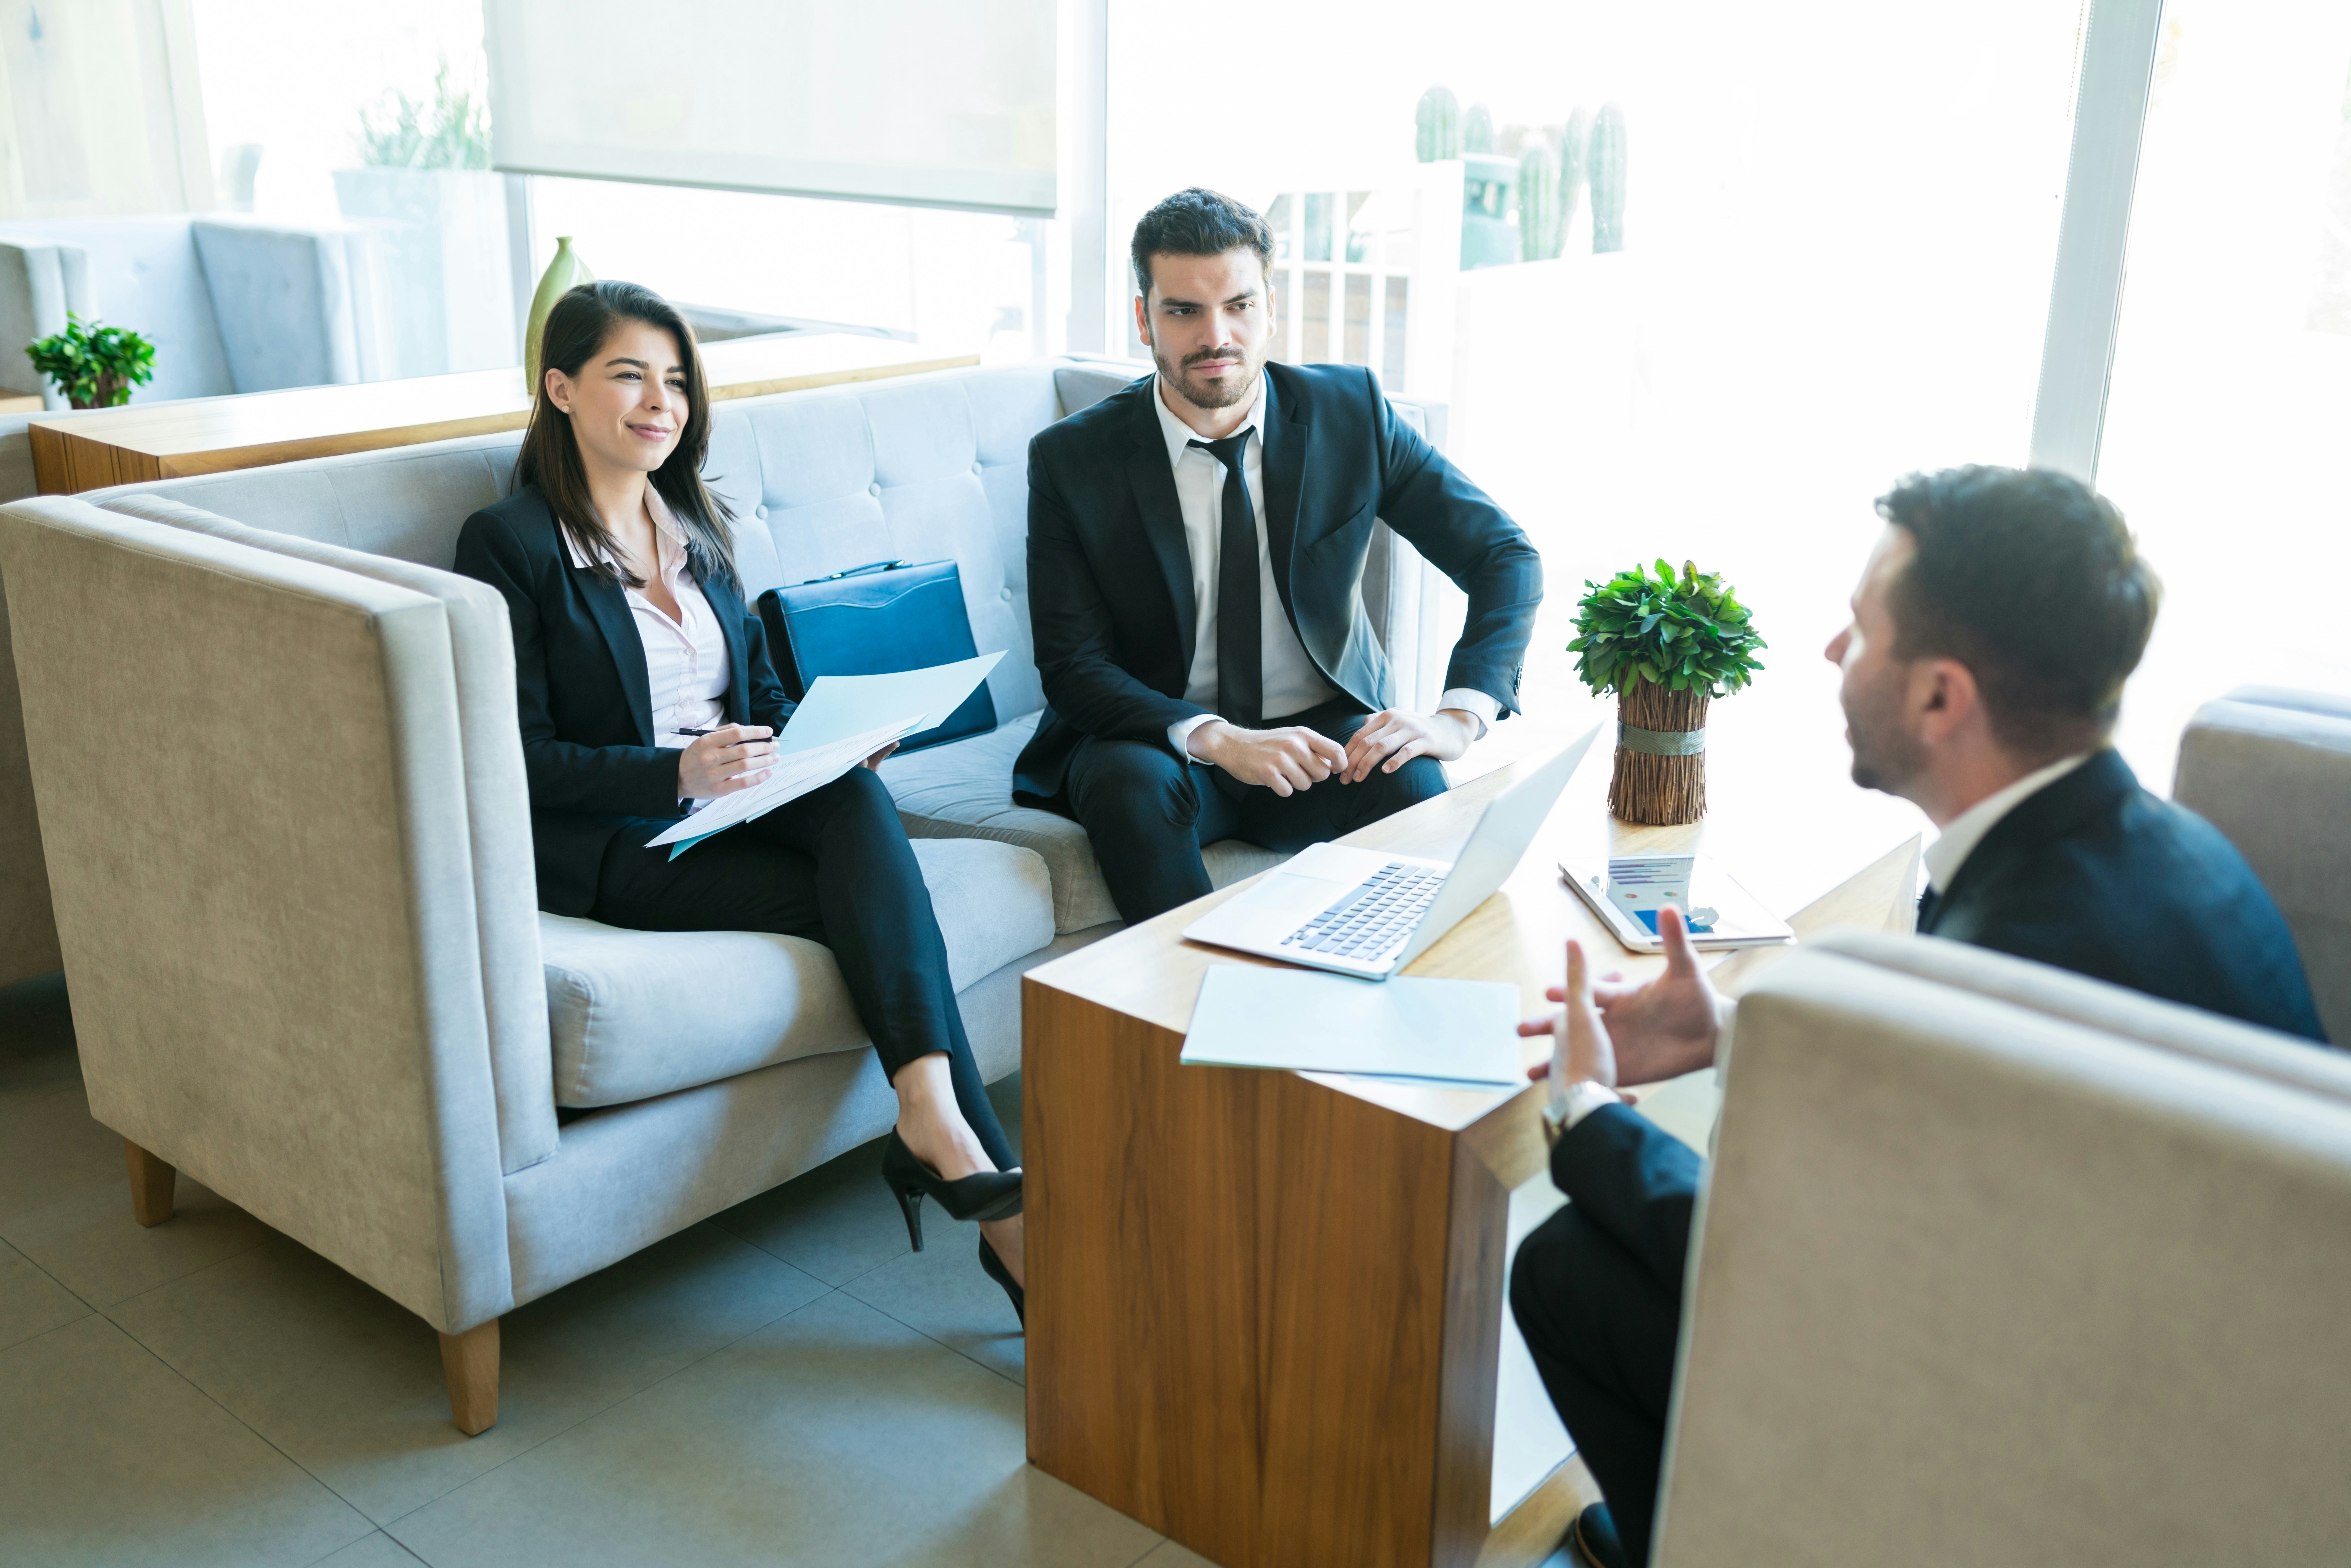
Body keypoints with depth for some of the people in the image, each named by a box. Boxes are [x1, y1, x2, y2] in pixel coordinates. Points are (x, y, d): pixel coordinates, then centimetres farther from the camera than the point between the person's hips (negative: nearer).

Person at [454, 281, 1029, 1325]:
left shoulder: (698, 524, 20)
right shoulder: (510, 542, -1)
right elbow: (521, 759, -8)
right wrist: (677, 775, -24)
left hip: (732, 803, 5)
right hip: (610, 846, -5)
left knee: (856, 799, -31)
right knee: (870, 906, -28)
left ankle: (932, 1118, -41)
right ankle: (995, 1199, -32)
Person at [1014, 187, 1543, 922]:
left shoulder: (1350, 411, -3)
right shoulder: (1071, 460, -7)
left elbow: (1507, 558, -1)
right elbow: (1071, 667, -12)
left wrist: (1458, 716, -19)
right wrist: (1218, 739, -30)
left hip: (1322, 728, 1)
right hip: (1160, 741, -1)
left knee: (1410, 786, -30)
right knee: (1131, 787, -34)